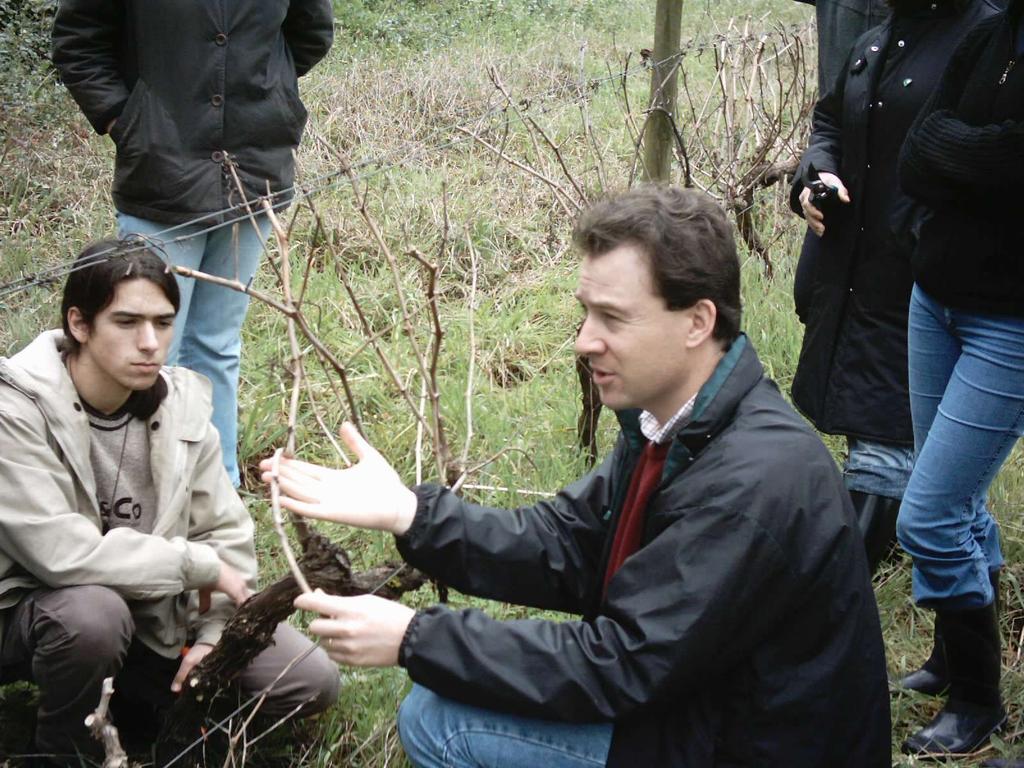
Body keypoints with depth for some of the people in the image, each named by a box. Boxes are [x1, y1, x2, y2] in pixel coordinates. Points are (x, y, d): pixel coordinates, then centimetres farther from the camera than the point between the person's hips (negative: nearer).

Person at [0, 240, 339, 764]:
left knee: (311, 682, -6)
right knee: (94, 611, -40)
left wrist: (213, 632, -11)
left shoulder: (180, 402, -5)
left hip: (154, 609, 5)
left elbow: (225, 532, 2)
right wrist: (197, 564, -25)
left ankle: (134, 697, 14)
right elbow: (58, 549, -33)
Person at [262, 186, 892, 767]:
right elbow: (564, 546, 1)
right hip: (694, 700, 9)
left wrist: (414, 640, -22)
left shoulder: (756, 479, -29)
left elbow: (622, 665, -27)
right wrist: (409, 513, -13)